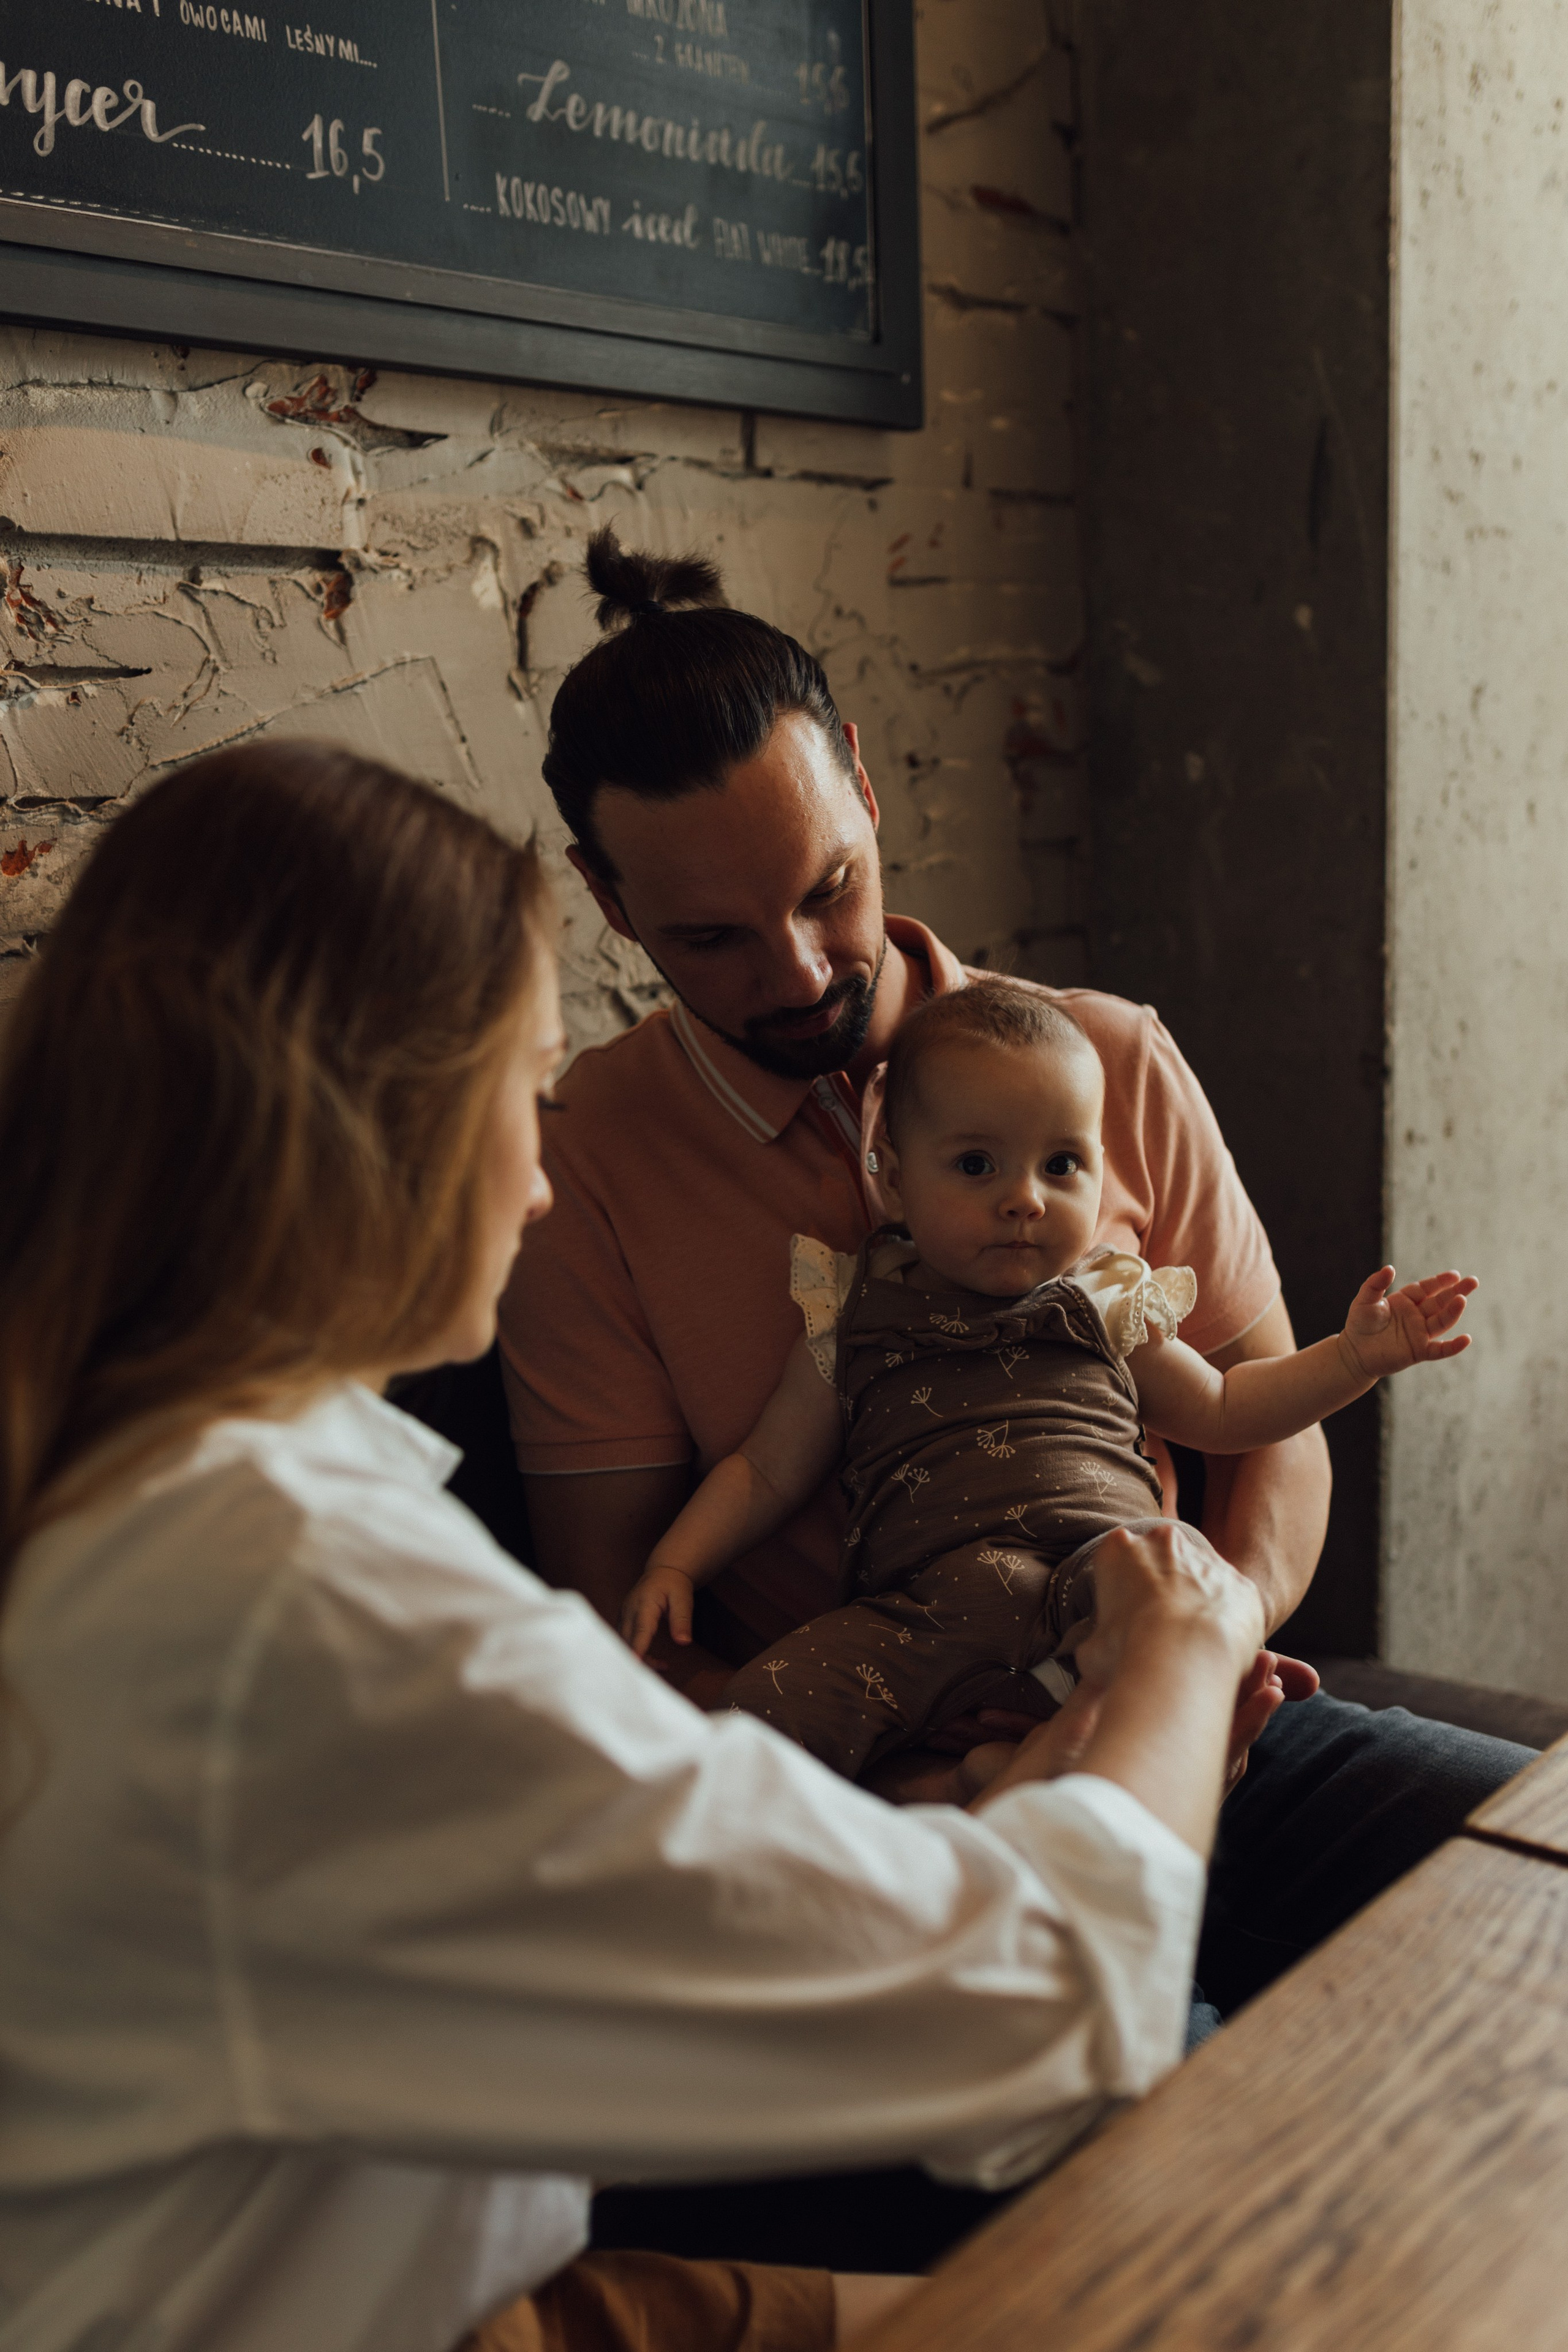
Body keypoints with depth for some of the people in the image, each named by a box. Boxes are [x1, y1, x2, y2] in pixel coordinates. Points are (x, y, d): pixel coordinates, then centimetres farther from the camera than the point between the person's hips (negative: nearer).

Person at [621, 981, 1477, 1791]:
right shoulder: (853, 1325, 17)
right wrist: (674, 1564, 9)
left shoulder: (1106, 1309, 22)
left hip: (1113, 1558, 0)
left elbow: (1221, 1411, 34)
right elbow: (766, 1472, 23)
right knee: (765, 1707, -26)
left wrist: (1354, 1356, 24)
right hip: (929, 1602, 0)